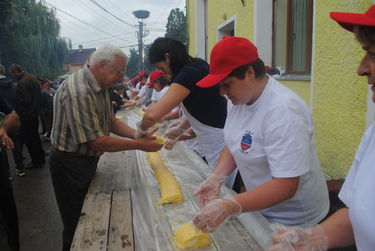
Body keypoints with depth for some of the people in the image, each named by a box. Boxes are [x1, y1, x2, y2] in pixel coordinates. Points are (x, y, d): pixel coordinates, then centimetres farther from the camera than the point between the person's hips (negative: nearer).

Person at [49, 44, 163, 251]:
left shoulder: (99, 87, 3)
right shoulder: (78, 92, -29)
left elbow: (111, 122, 7)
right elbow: (97, 142, -29)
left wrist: (138, 134, -9)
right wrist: (139, 145, -25)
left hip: (87, 161, 9)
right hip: (70, 165, -9)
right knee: (77, 226, 7)